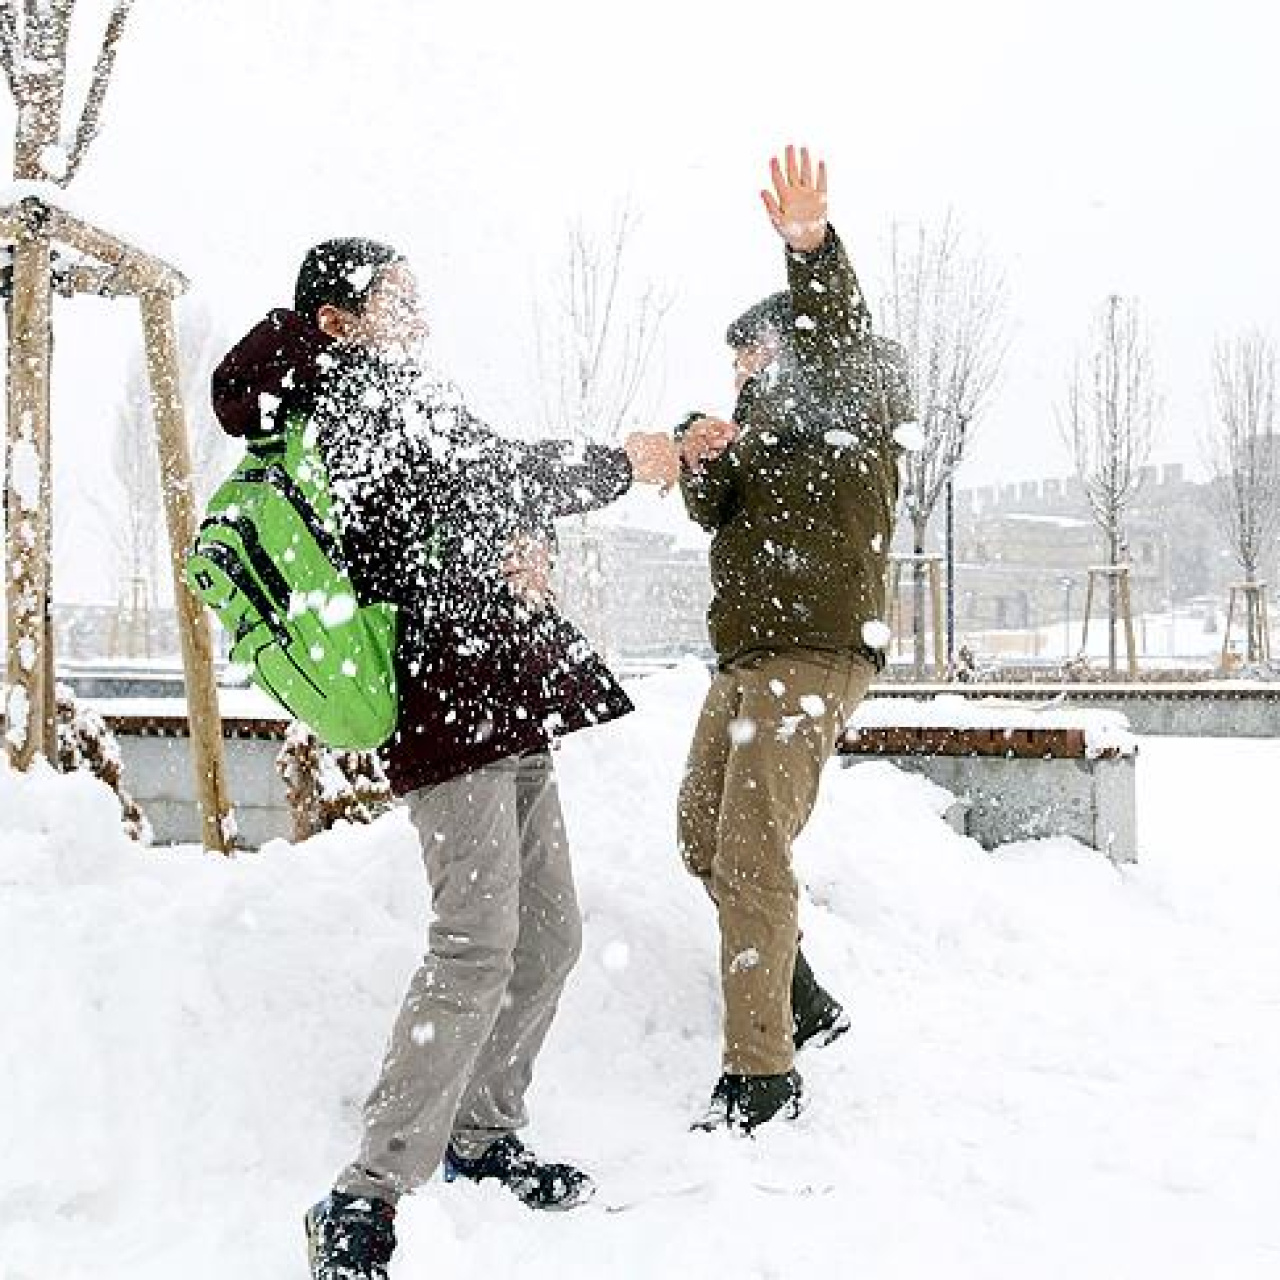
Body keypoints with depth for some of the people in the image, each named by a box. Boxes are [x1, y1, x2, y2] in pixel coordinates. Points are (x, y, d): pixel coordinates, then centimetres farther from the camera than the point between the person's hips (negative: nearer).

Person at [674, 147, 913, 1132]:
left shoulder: (853, 406, -1)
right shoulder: (768, 423, 24)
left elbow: (838, 341, -23)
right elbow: (716, 515, 13)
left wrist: (814, 249, -42)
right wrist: (702, 464, -9)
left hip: (816, 654, -10)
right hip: (747, 656, 10)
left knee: (752, 856, -14)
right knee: (706, 840, 15)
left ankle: (762, 1072, -6)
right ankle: (806, 1005, 28)